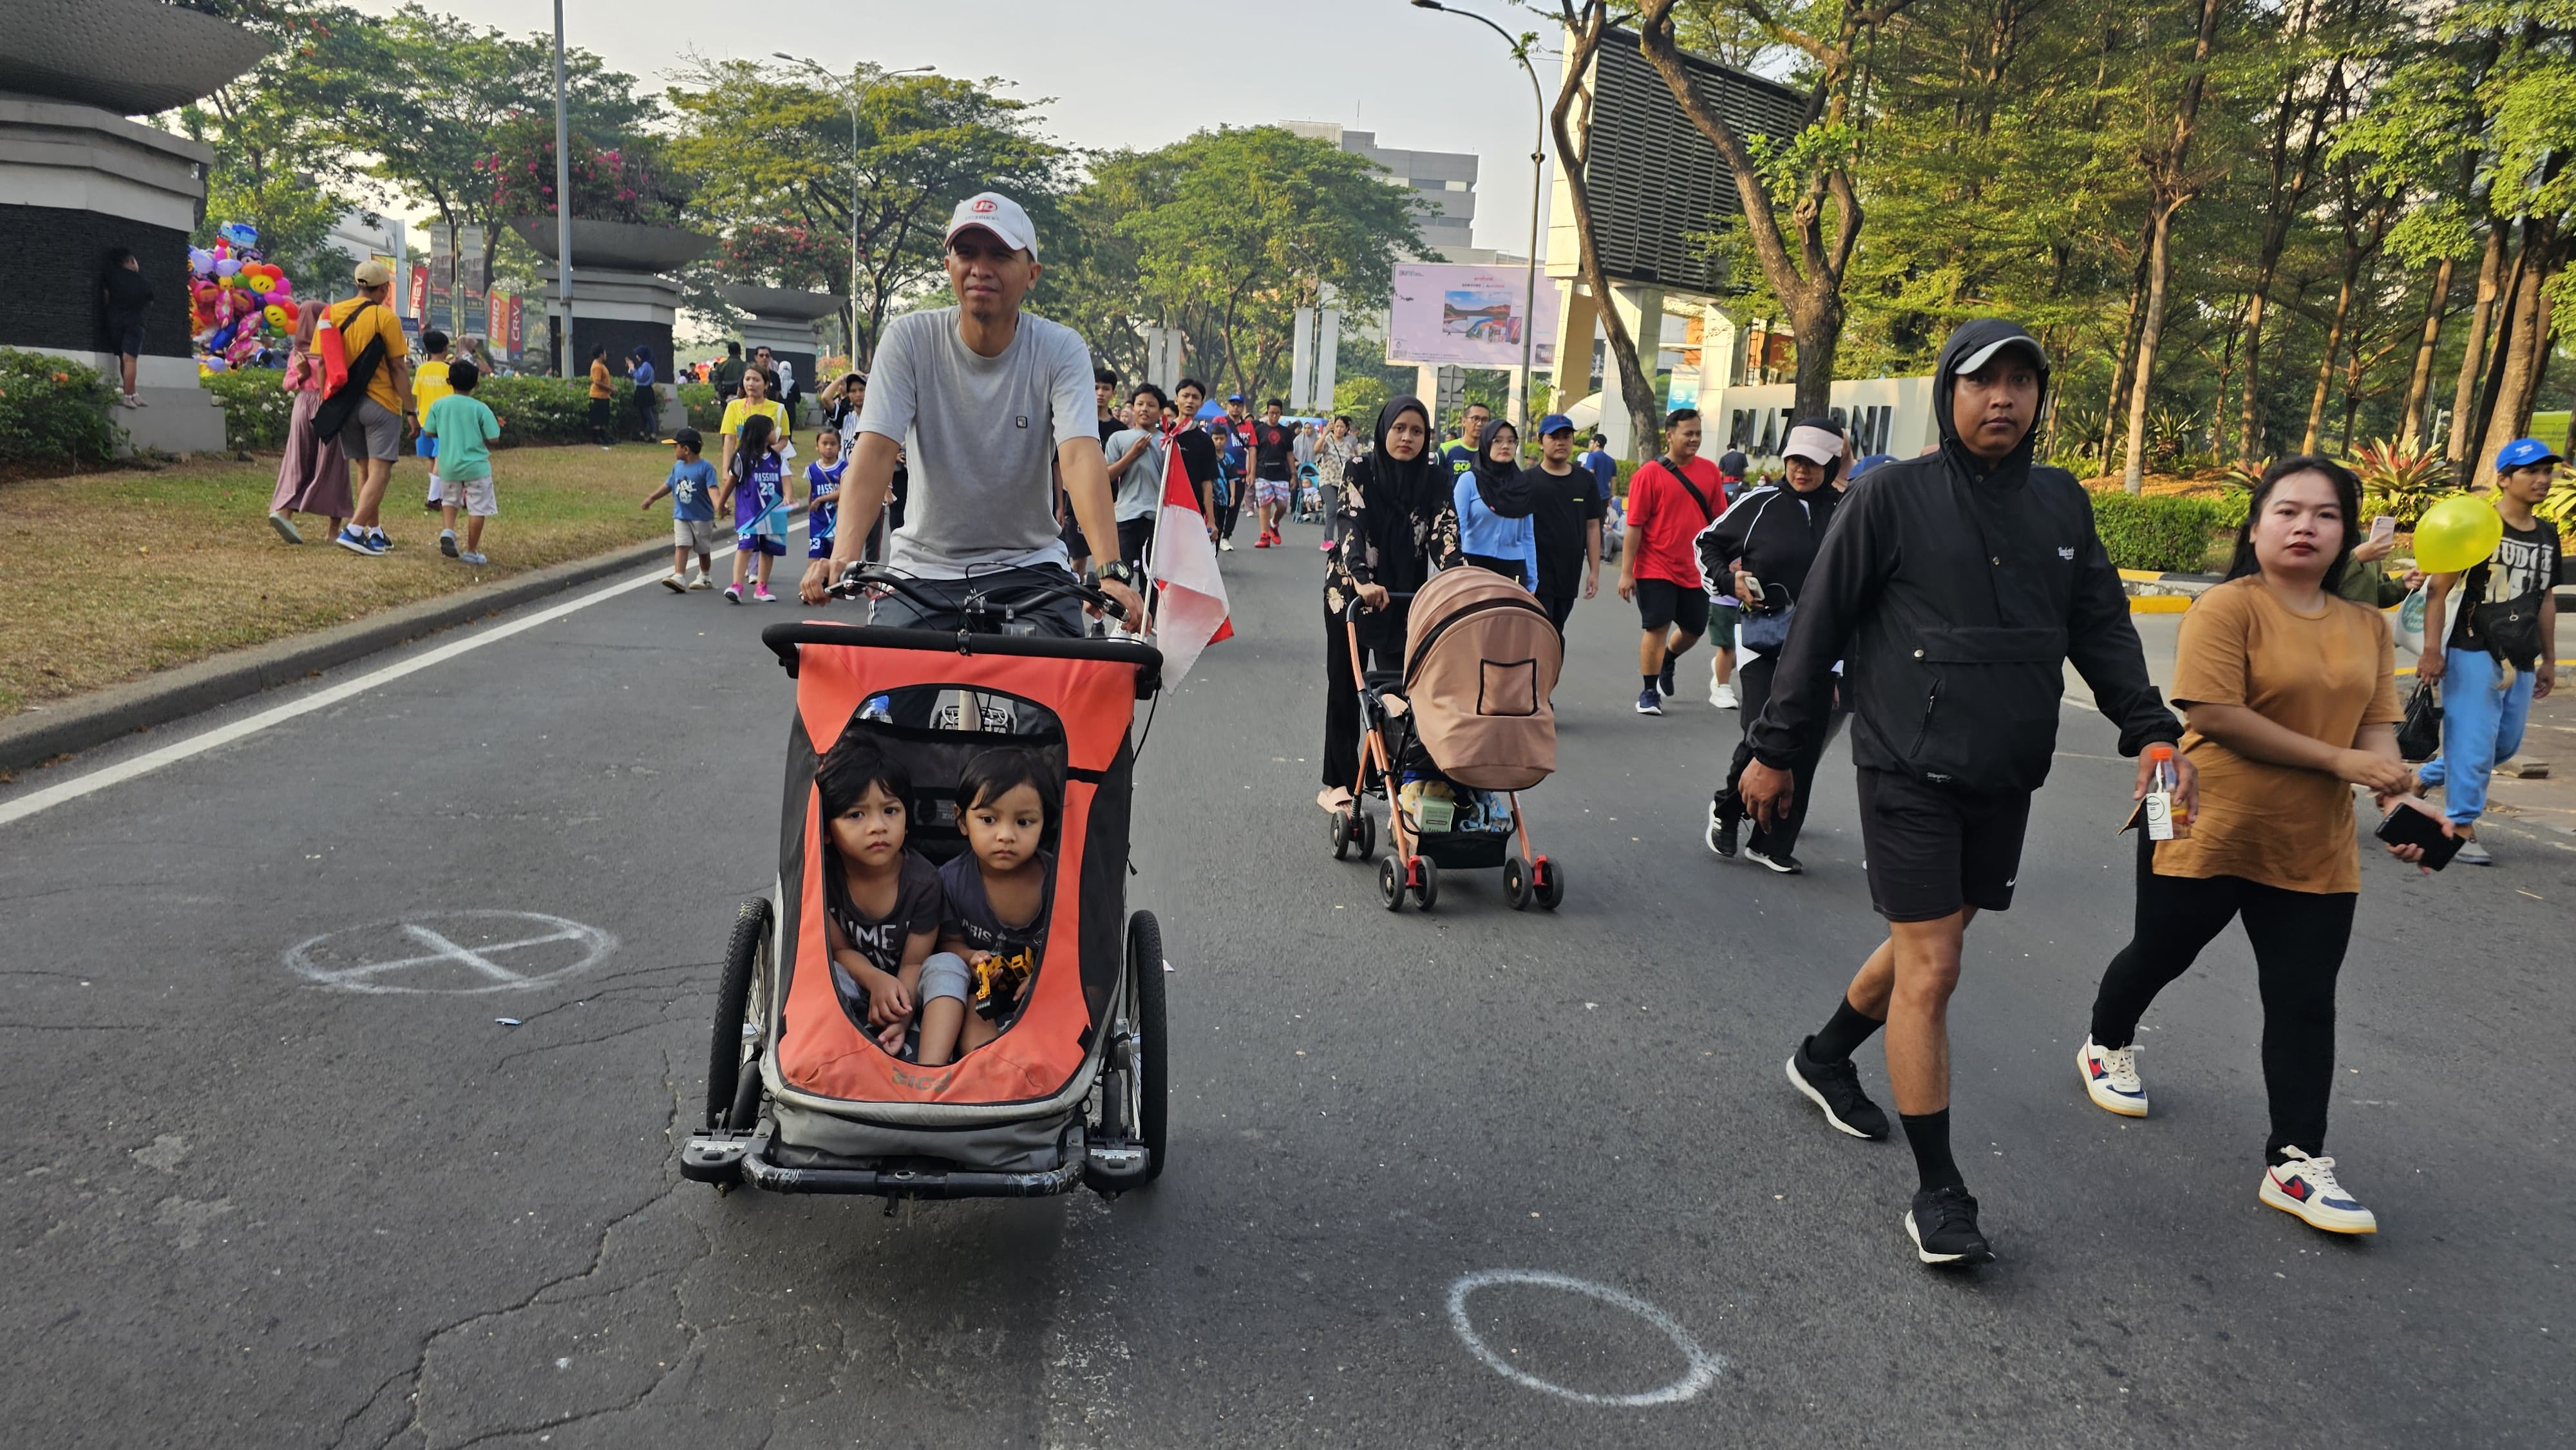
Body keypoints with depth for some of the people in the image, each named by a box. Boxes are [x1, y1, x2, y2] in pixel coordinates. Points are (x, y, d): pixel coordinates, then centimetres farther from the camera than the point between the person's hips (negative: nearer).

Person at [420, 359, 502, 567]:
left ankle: (447, 531, 0)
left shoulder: (438, 405, -1)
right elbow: (492, 438, -9)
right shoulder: (480, 409, -10)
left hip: (448, 465, 4)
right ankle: (471, 552, 7)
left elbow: (429, 432, 3)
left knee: (449, 500, 25)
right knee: (477, 509, 5)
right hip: (476, 466, -3)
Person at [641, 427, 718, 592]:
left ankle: (705, 577, 28)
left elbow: (712, 488, -22)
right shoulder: (678, 467, 7)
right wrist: (652, 498, 26)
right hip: (681, 516, 4)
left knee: (703, 549, 11)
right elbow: (668, 485, 20)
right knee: (681, 546, -10)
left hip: (702, 517, -4)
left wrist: (718, 505, -39)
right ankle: (679, 578, -19)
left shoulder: (705, 467, -13)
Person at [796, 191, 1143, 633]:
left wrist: (1111, 570, -39)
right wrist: (843, 556, -35)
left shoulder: (1061, 350, -9)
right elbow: (875, 450, -17)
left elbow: (1080, 456, -24)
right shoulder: (909, 339, -7)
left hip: (1028, 566, 0)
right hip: (923, 568, 1)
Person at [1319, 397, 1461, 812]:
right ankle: (1339, 783, 17)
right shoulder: (1360, 471, -11)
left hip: (1406, 596, 1)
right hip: (1351, 590, -1)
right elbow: (1351, 525, -23)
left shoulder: (1436, 479, -4)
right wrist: (1362, 580, -39)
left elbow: (1445, 533, -13)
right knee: (1345, 686, 8)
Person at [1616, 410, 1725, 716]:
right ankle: (1649, 692, 11)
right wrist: (1626, 572, -11)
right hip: (1656, 569, -5)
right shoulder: (1649, 474, -9)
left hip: (1695, 570, 5)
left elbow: (1717, 519, 12)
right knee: (1657, 627, -3)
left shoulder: (1709, 471, 4)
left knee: (1694, 629, 14)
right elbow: (1634, 526, -9)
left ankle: (1668, 660, 45)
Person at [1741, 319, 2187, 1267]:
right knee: (1931, 967, -7)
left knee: (1929, 939, 17)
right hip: (1910, 770, -6)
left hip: (2004, 779, 6)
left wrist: (2150, 729, 0)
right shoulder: (1891, 497, -7)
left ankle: (1826, 1057, 43)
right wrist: (1775, 751, -3)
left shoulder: (2063, 504, 9)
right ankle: (1939, 1192, 3)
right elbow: (1819, 627, -4)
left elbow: (2103, 627, 13)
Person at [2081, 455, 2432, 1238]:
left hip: (2314, 852, 5)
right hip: (2206, 834, -4)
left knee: (2305, 1003, 2)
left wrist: (2397, 798, -16)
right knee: (2159, 958, 15)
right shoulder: (2228, 607, -13)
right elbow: (2215, 715, -21)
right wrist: (2341, 761, -21)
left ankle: (2296, 1164, 8)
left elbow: (2375, 728, 5)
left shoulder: (2367, 627, 6)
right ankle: (2107, 1047, 44)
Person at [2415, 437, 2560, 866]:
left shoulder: (2547, 535, 12)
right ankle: (2462, 829, 3)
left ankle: (2424, 778, 31)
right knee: (2473, 745, -6)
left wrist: (2549, 661, 19)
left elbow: (2546, 599, 19)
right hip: (2474, 654, -7)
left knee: (2505, 745, 14)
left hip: (2521, 662, 7)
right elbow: (2438, 590, -10)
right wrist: (2432, 651, -16)